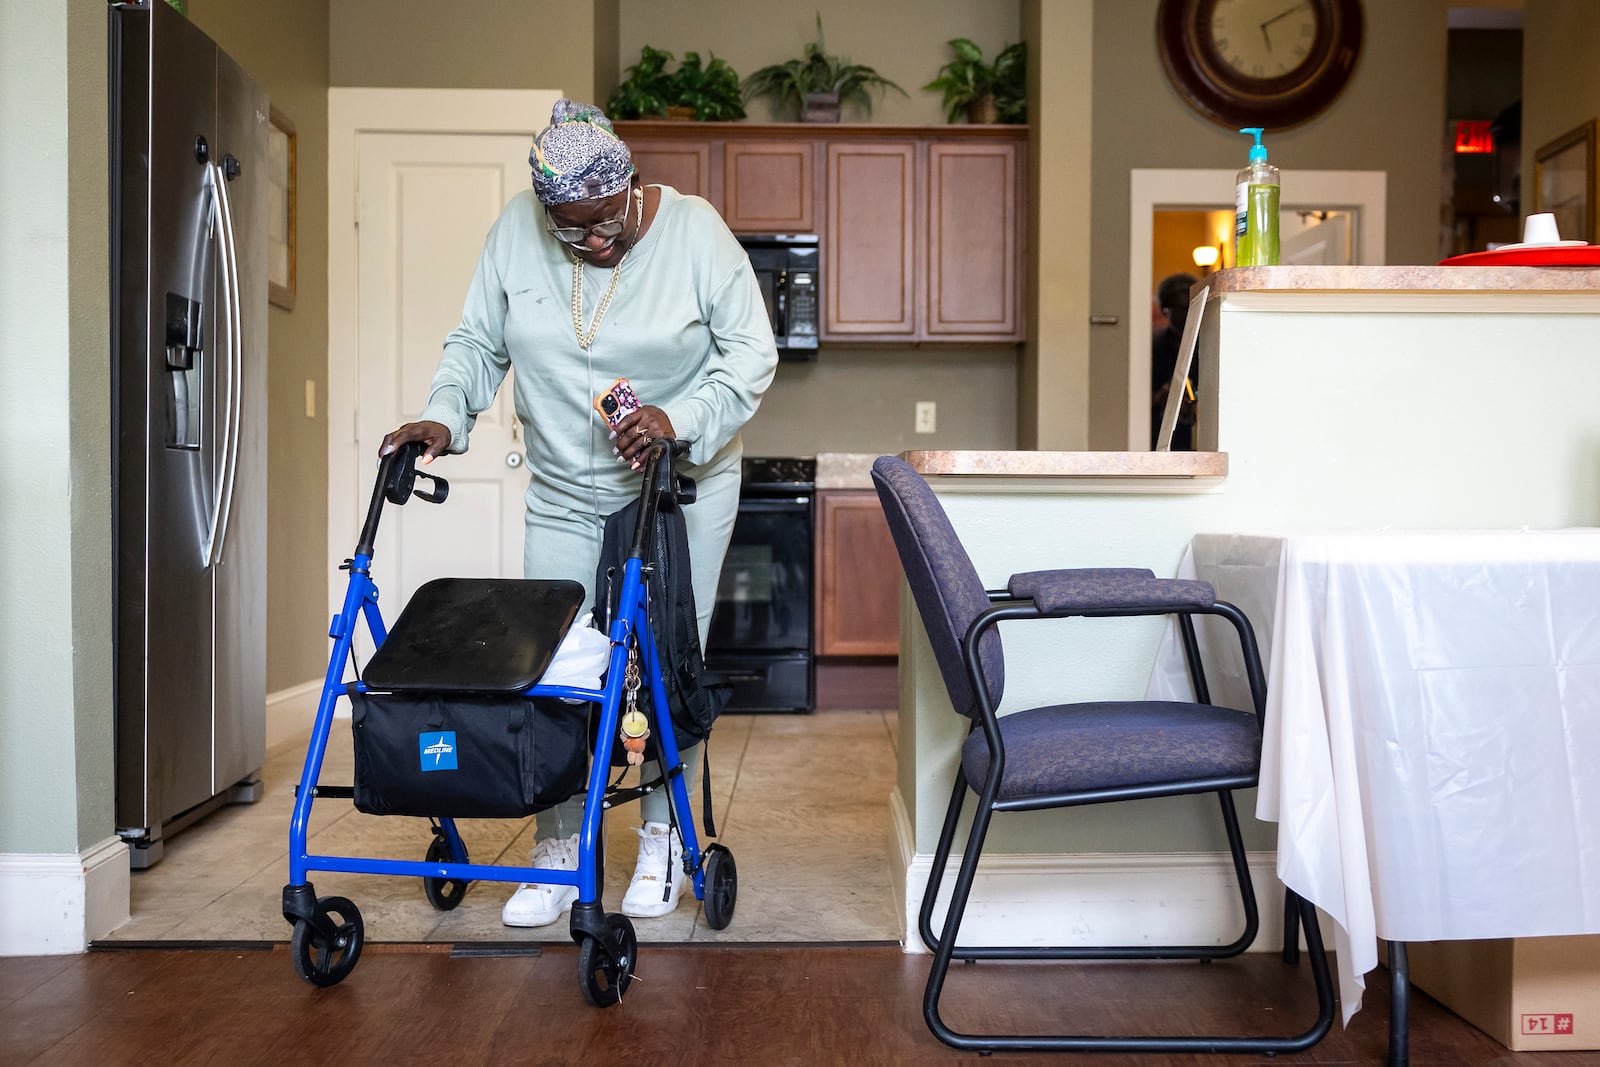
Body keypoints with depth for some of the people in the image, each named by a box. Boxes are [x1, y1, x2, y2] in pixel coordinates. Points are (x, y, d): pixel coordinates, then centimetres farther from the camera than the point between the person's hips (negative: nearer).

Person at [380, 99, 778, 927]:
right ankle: (557, 855, 13)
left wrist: (679, 418, -25)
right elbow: (477, 343, 4)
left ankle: (663, 842, 18)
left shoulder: (693, 230, -12)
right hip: (564, 495, 3)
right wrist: (443, 417, -14)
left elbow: (751, 352, -10)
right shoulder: (515, 232, -4)